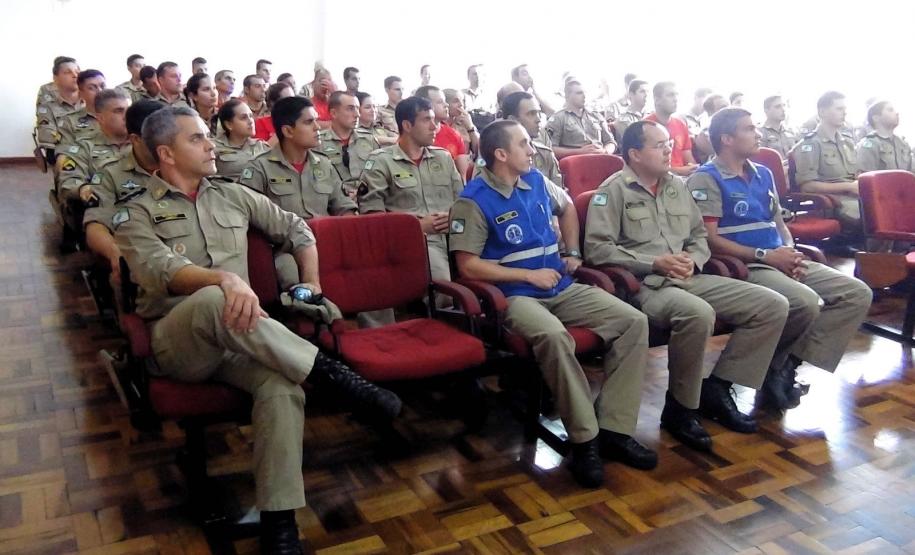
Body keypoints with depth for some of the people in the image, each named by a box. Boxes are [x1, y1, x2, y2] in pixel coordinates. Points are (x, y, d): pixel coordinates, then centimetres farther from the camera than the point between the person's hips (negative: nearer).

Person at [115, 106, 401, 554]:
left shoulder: (231, 195, 18)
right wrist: (225, 278, -36)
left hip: (236, 336, 3)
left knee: (282, 385, -31)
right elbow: (161, 271, -17)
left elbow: (296, 228, 26)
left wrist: (311, 281, 12)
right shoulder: (137, 214, 4)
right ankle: (329, 373, -32)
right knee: (212, 300, -40)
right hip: (175, 340, -3)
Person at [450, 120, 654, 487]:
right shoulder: (473, 201, -9)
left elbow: (567, 207, 33)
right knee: (553, 335, -39)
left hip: (563, 288, 7)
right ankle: (584, 439, -23)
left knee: (634, 322, -12)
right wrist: (530, 275, -13)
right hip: (515, 296, -7)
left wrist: (572, 252, 21)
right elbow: (467, 265, -14)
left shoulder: (536, 181, 11)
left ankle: (614, 429, -11)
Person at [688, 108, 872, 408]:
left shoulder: (763, 174, 20)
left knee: (858, 293, -4)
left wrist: (791, 252, 1)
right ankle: (773, 367, -3)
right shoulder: (706, 179, -6)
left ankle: (789, 362, -7)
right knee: (806, 303, -32)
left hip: (781, 261, 9)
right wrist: (765, 256, -16)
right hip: (744, 266, -9)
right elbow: (709, 240, -14)